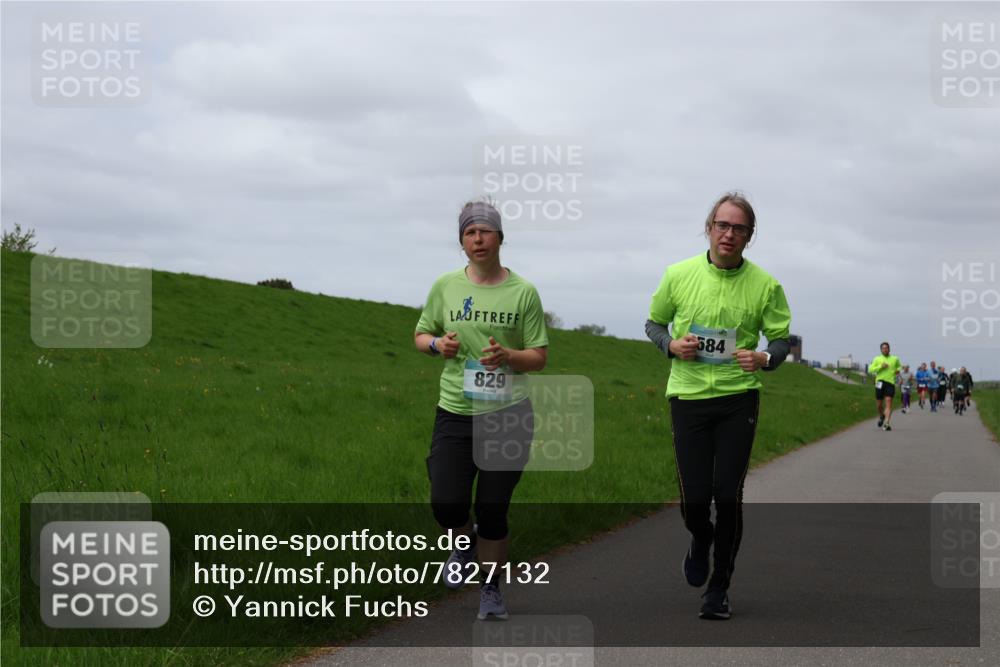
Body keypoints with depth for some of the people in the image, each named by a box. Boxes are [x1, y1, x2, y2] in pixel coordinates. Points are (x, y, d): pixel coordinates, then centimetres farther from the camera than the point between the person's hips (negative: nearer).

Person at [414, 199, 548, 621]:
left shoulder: (523, 292, -1)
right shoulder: (446, 286, 4)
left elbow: (539, 357, 1)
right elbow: (421, 335, 16)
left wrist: (508, 357, -19)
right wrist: (437, 344, -7)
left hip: (510, 416, -1)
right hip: (455, 413, 1)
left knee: (493, 510, 3)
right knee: (446, 504, -10)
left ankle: (491, 588, 23)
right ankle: (466, 541, 26)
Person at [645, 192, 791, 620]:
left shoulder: (765, 285, -2)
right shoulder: (678, 275, -1)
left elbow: (781, 339, 6)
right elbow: (654, 323, 12)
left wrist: (763, 358, -16)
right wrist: (672, 345, -9)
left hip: (738, 399, 0)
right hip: (688, 396, 1)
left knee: (728, 496, -4)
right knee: (694, 497, -2)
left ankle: (719, 588, 12)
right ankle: (701, 539, 36)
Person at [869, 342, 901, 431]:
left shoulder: (895, 359, 14)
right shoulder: (877, 359, 9)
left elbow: (899, 366, 32)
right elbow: (870, 369, 3)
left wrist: (898, 370, 9)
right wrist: (880, 367, -10)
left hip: (891, 382, 0)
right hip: (880, 381, 0)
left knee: (888, 402, -14)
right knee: (879, 404, 4)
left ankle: (887, 423, -20)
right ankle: (881, 416, 37)